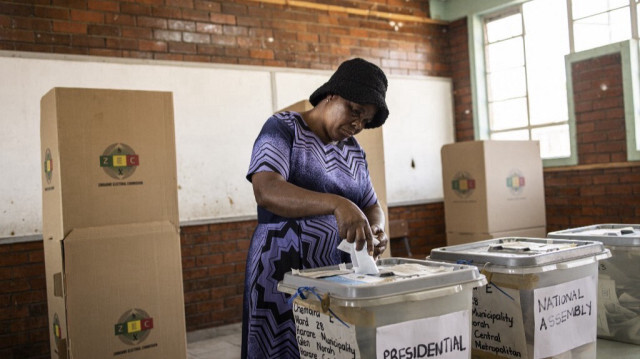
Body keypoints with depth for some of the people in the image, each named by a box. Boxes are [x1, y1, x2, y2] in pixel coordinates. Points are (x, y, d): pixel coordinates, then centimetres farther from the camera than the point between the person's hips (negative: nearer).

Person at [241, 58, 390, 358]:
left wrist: (375, 228, -8)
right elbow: (266, 191, -23)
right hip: (285, 272, -6)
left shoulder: (355, 152, 12)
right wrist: (337, 204, -37)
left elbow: (372, 205, 17)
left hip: (340, 276, 6)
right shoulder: (283, 128, -7)